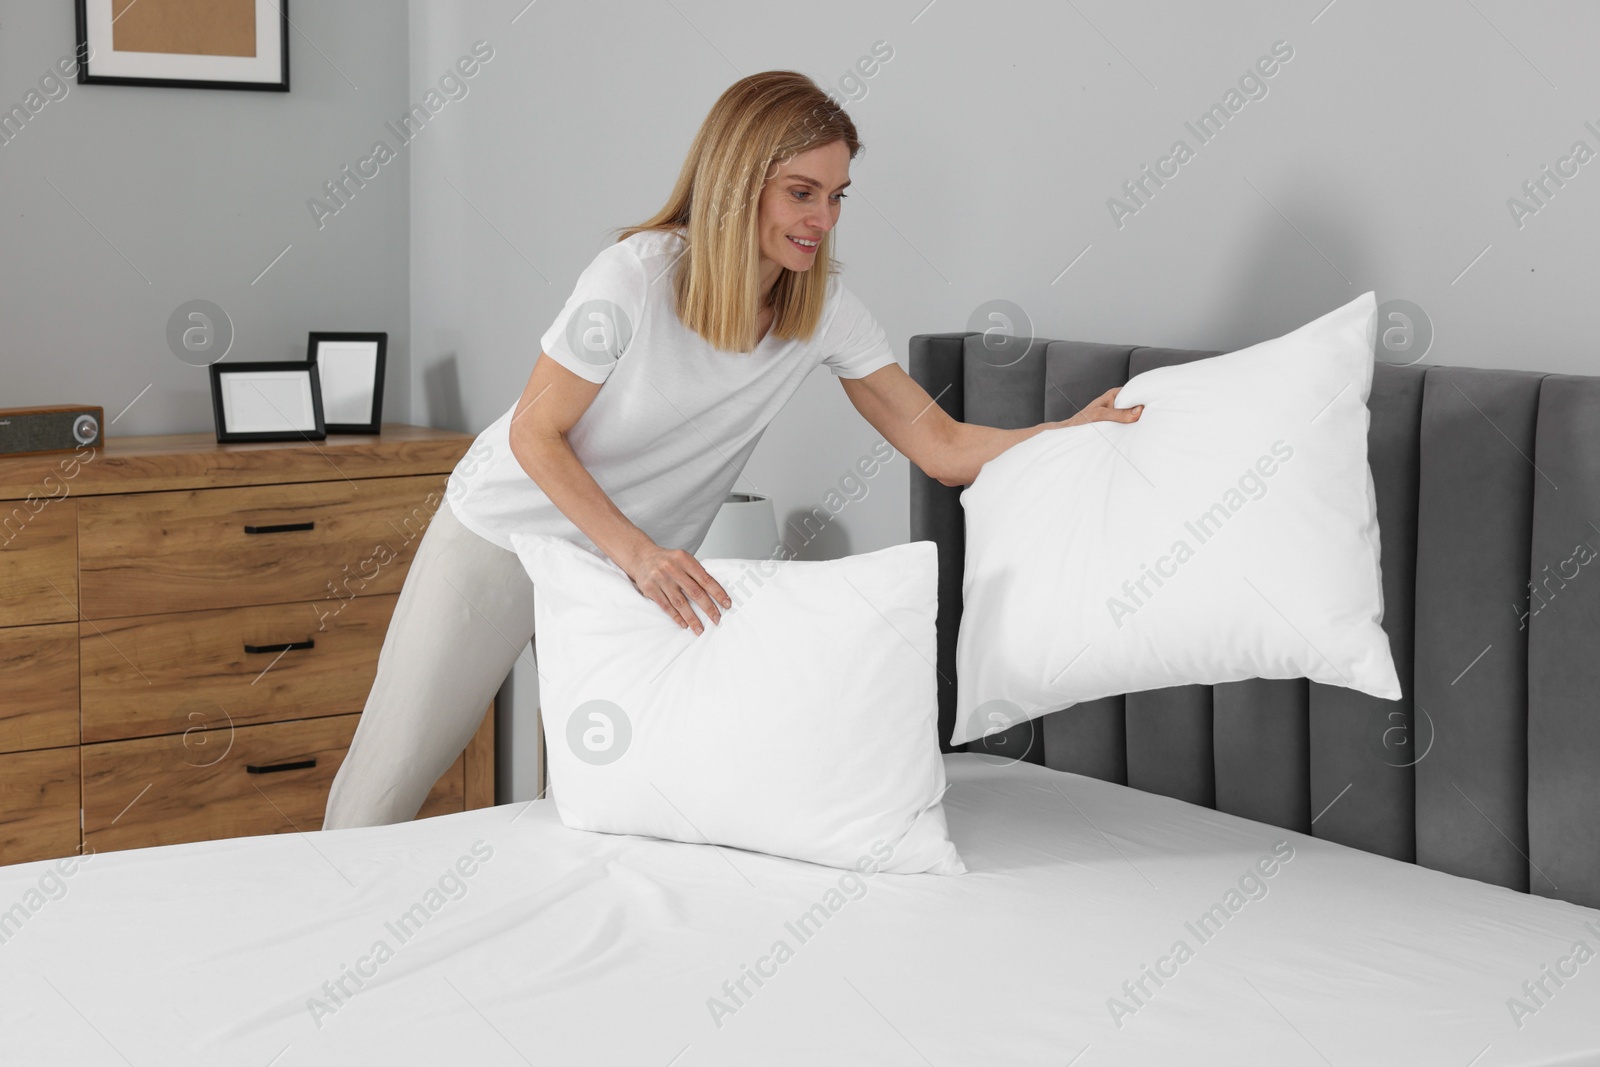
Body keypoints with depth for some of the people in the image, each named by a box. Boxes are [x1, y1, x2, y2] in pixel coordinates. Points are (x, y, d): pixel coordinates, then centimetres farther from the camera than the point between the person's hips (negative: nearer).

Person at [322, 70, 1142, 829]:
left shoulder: (824, 309, -12)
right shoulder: (637, 276, -26)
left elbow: (941, 446, -11)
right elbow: (535, 435, -18)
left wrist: (1078, 432, -26)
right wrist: (636, 553, -30)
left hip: (637, 568, 4)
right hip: (504, 537, -3)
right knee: (389, 778, 4)